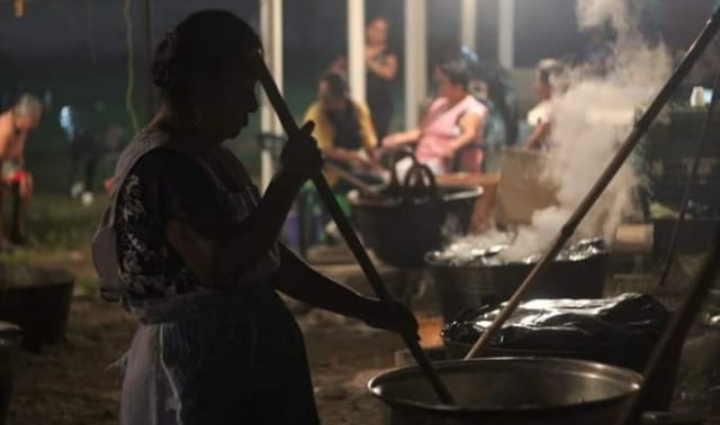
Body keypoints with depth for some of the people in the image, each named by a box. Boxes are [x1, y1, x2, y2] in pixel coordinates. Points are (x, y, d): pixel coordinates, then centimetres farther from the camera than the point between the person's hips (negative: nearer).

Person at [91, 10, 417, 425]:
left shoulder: (214, 159, 14)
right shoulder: (160, 166, -17)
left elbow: (269, 259, 18)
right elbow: (222, 267, -27)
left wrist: (364, 308, 14)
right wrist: (289, 180, -20)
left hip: (244, 365, 10)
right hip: (195, 374, -10)